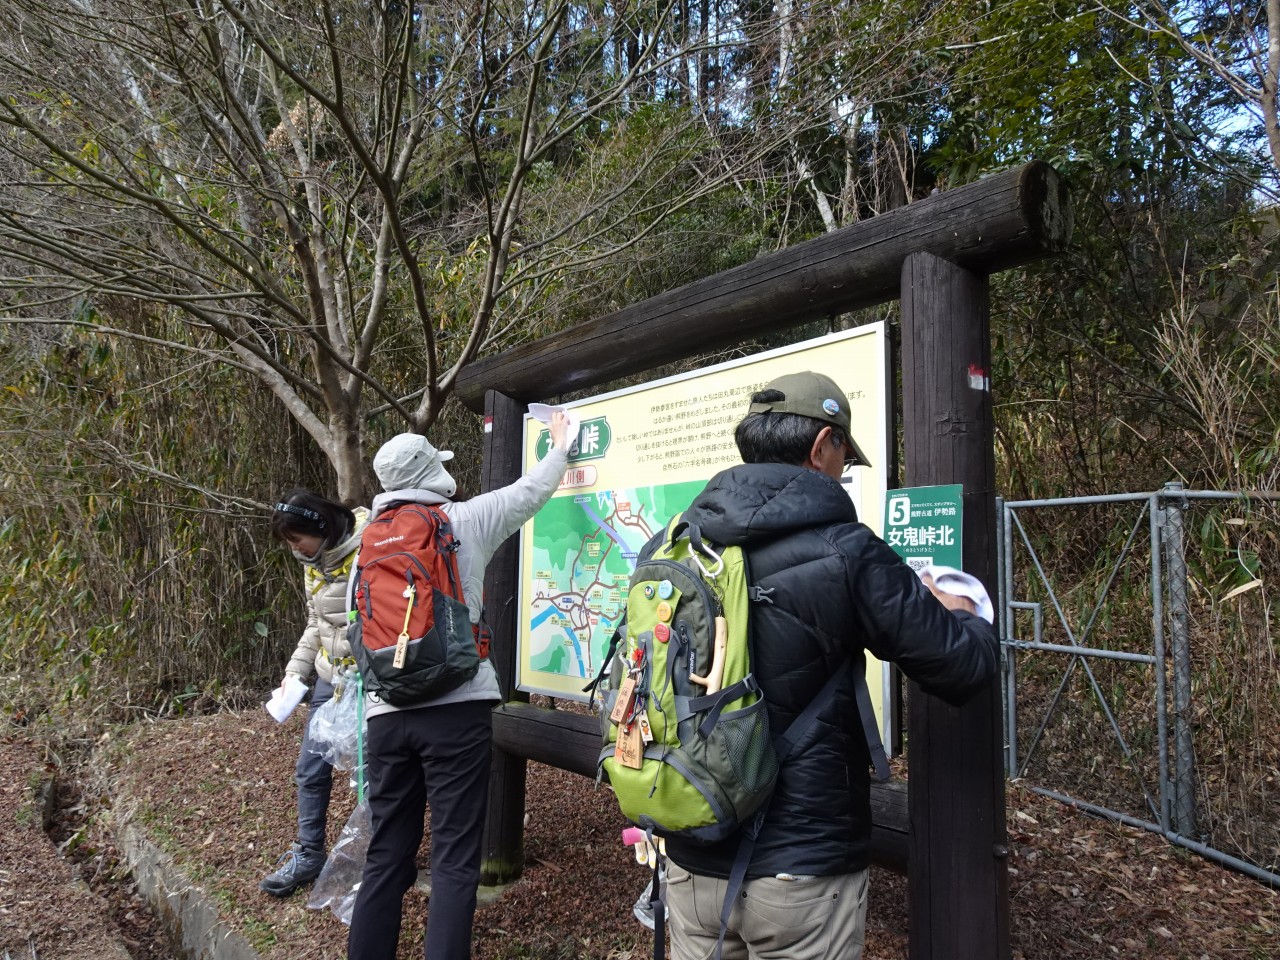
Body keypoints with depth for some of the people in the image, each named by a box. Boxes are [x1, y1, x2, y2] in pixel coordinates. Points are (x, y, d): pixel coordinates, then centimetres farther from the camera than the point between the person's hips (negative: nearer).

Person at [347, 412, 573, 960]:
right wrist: (560, 444, 29)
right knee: (454, 858, 2)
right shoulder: (463, 521, -1)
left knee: (387, 855, 14)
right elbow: (532, 491, 12)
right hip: (456, 709, -4)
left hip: (387, 713, 5)